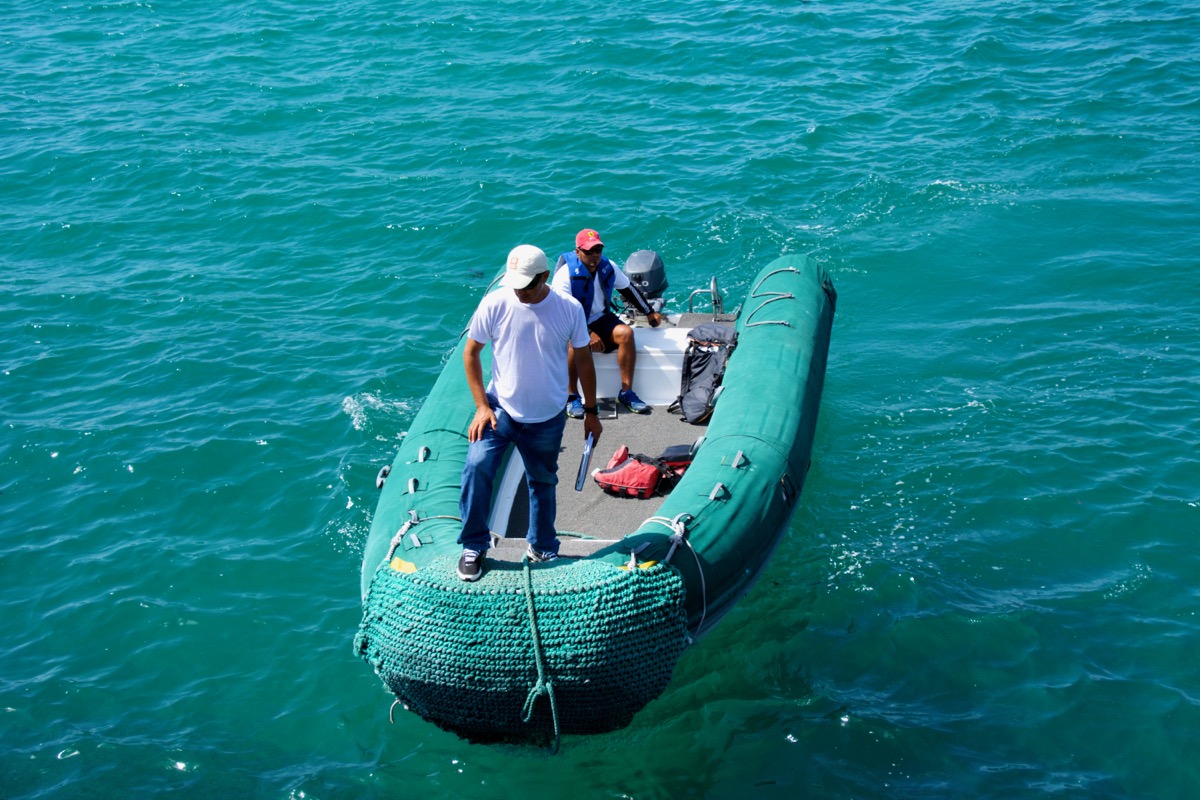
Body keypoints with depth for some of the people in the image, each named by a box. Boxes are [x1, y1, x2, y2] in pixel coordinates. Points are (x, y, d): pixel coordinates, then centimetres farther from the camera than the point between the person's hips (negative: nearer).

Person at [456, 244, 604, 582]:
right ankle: (474, 547, -4)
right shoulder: (494, 304, -13)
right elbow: (470, 352, -2)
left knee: (543, 482, 15)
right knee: (476, 467, -20)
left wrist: (591, 412, 8)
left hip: (547, 419, 1)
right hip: (500, 410, -1)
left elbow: (583, 360, 3)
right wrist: (481, 406, -8)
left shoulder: (569, 310, -10)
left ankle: (542, 548, 37)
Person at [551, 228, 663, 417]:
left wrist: (649, 312, 21)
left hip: (600, 319, 5)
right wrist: (587, 335, -30)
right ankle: (571, 396, -23)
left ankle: (627, 392, -18)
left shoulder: (608, 267, 1)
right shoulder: (566, 274, -16)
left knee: (626, 333, -23)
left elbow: (628, 289, 17)